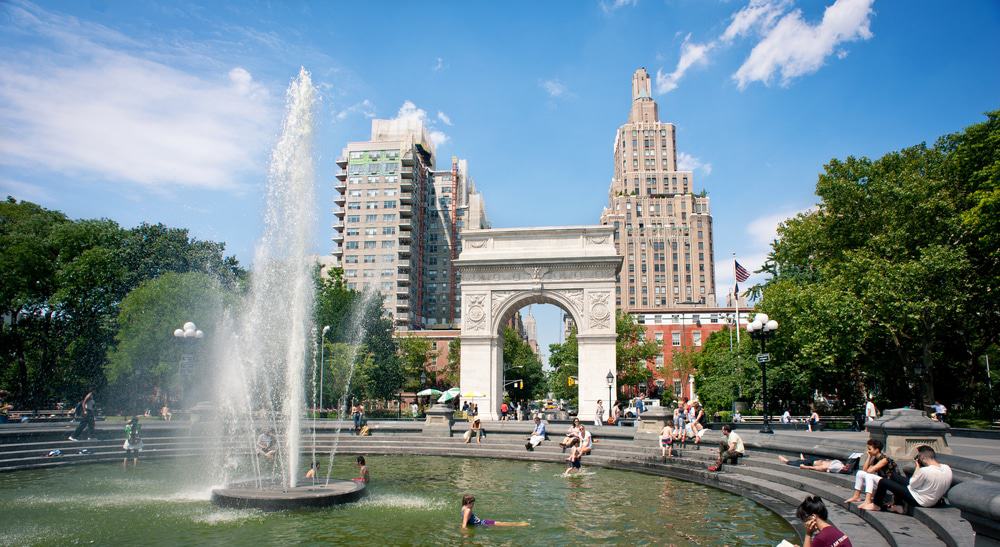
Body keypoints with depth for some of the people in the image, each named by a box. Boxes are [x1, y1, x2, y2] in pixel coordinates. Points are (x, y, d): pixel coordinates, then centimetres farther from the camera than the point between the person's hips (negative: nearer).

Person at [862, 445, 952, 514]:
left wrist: (917, 468, -6)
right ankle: (899, 506, 30)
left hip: (919, 501, -9)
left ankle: (876, 505, 21)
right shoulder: (947, 469, -9)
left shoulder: (925, 470, -32)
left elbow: (912, 484, -16)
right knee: (897, 479, 23)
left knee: (883, 482, 0)